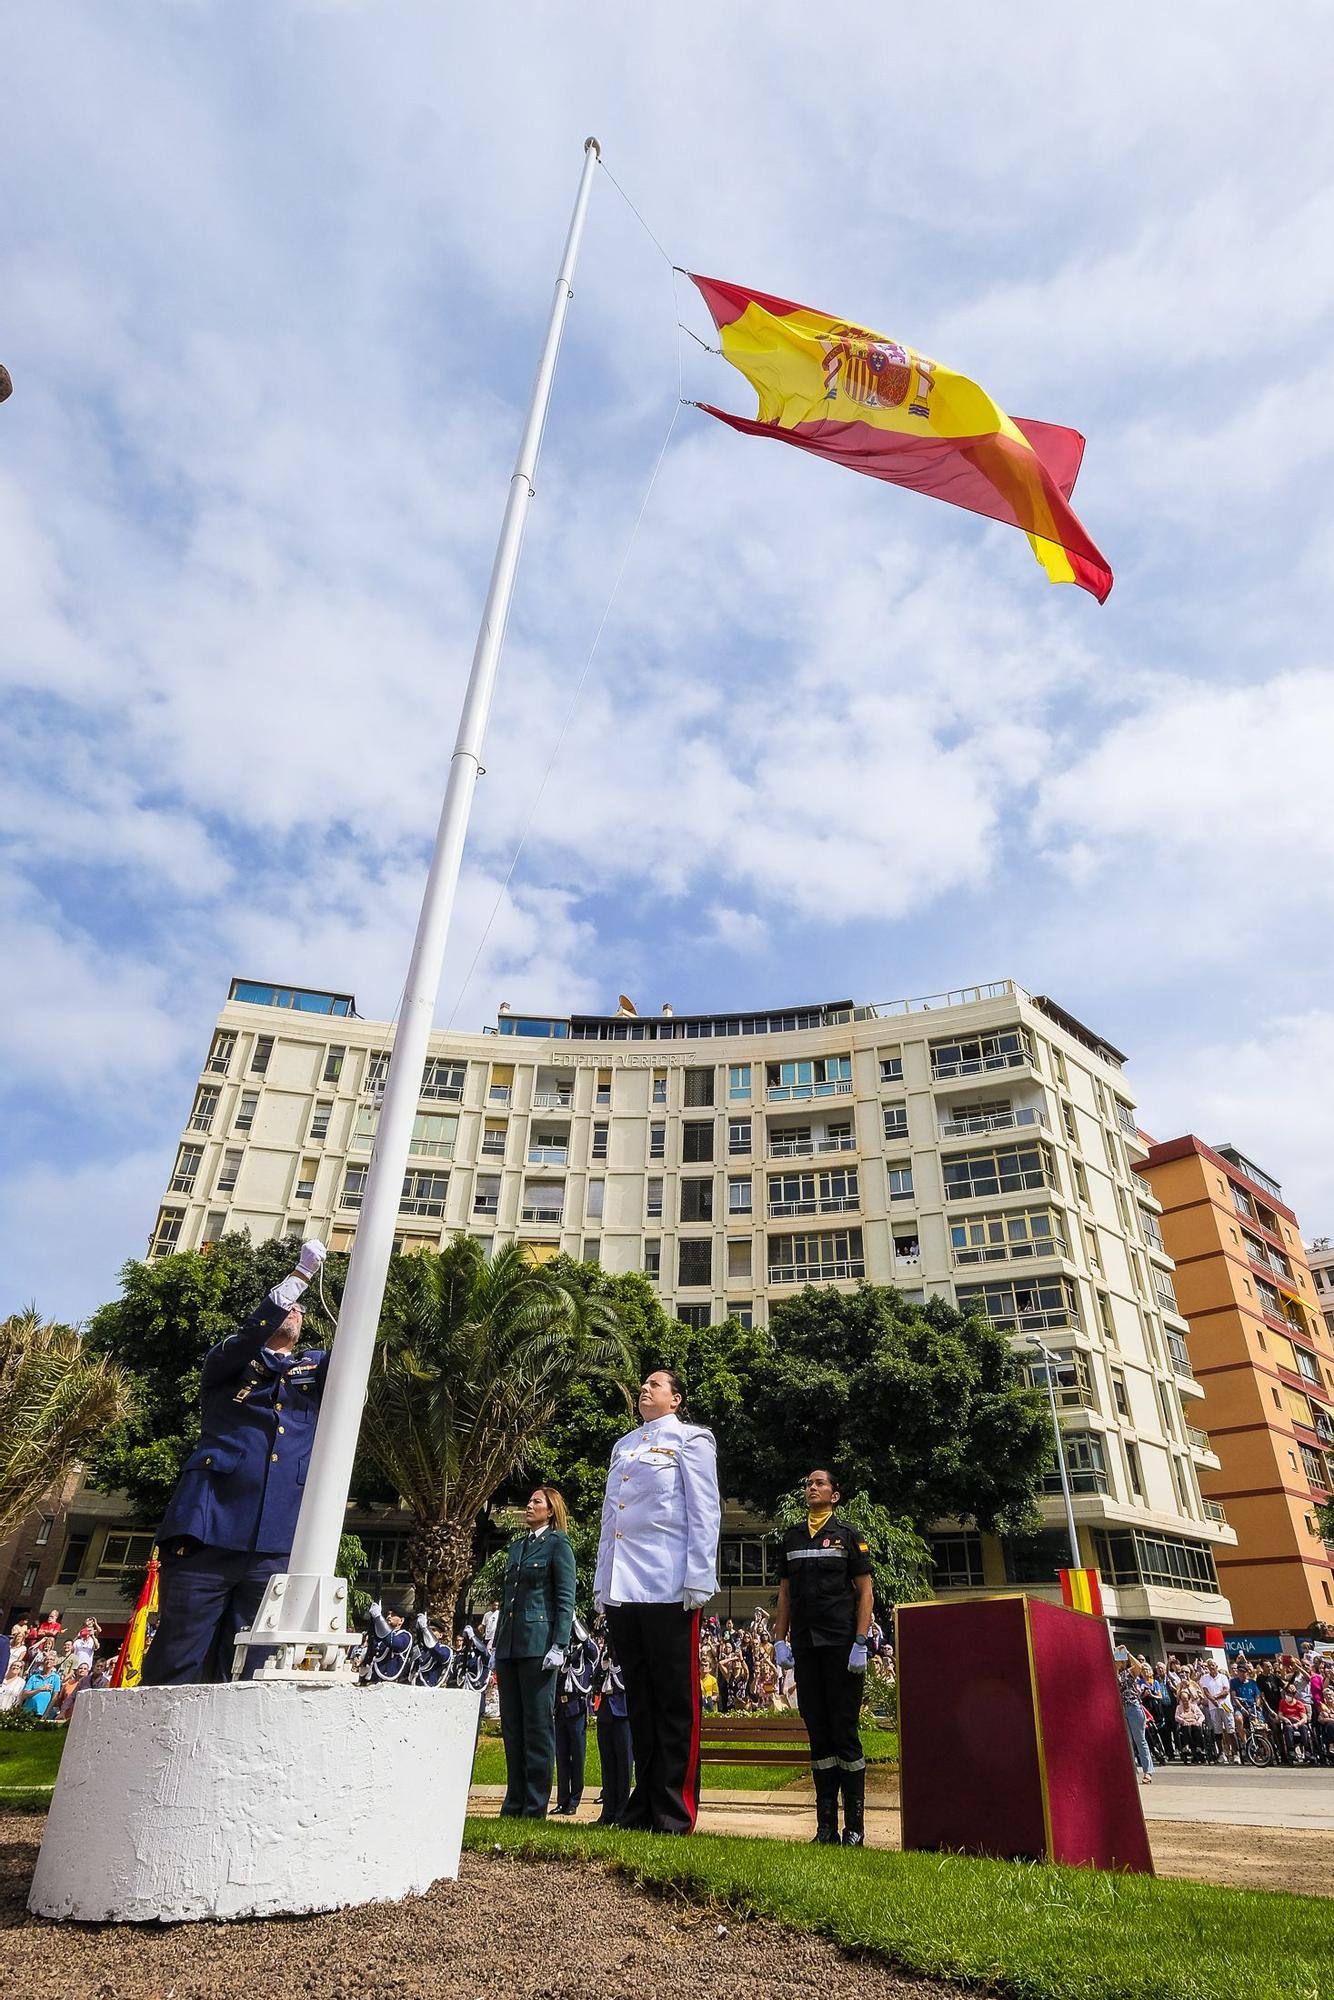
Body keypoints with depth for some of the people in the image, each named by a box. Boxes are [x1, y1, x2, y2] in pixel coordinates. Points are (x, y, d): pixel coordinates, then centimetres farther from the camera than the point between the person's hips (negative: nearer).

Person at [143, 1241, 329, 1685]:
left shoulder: (317, 1371, 21)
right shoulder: (228, 1364, 14)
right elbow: (249, 1335, -8)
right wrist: (300, 1273, -15)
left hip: (277, 1547, 3)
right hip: (208, 1532, -2)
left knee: (242, 1676, 3)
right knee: (172, 1670, -5)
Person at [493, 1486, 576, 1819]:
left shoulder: (558, 1544, -2)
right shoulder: (517, 1546, 18)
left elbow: (565, 1599, -7)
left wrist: (559, 1646, -15)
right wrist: (498, 1643, 15)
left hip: (538, 1642, -7)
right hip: (509, 1643, 7)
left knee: (537, 1724, -2)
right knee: (511, 1725, 10)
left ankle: (535, 1807, 6)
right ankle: (514, 1803, 19)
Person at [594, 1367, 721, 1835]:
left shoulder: (690, 1439, 2)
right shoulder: (622, 1446, 19)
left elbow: (704, 1512, -5)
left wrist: (698, 1581, -12)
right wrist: (602, 1583, 15)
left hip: (668, 1587, -6)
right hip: (622, 1589, 6)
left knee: (674, 1702, 1)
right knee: (639, 1700, 12)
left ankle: (674, 1813, 8)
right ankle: (642, 1806, 21)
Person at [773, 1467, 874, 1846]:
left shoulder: (849, 1534, 2)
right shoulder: (791, 1538, 13)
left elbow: (865, 1591, -2)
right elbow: (785, 1594, 16)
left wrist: (860, 1643, -10)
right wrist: (780, 1641, 7)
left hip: (842, 1645, -4)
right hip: (805, 1648, 4)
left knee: (844, 1733, -2)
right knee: (818, 1734, 7)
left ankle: (855, 1826, 7)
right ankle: (826, 1828, 13)